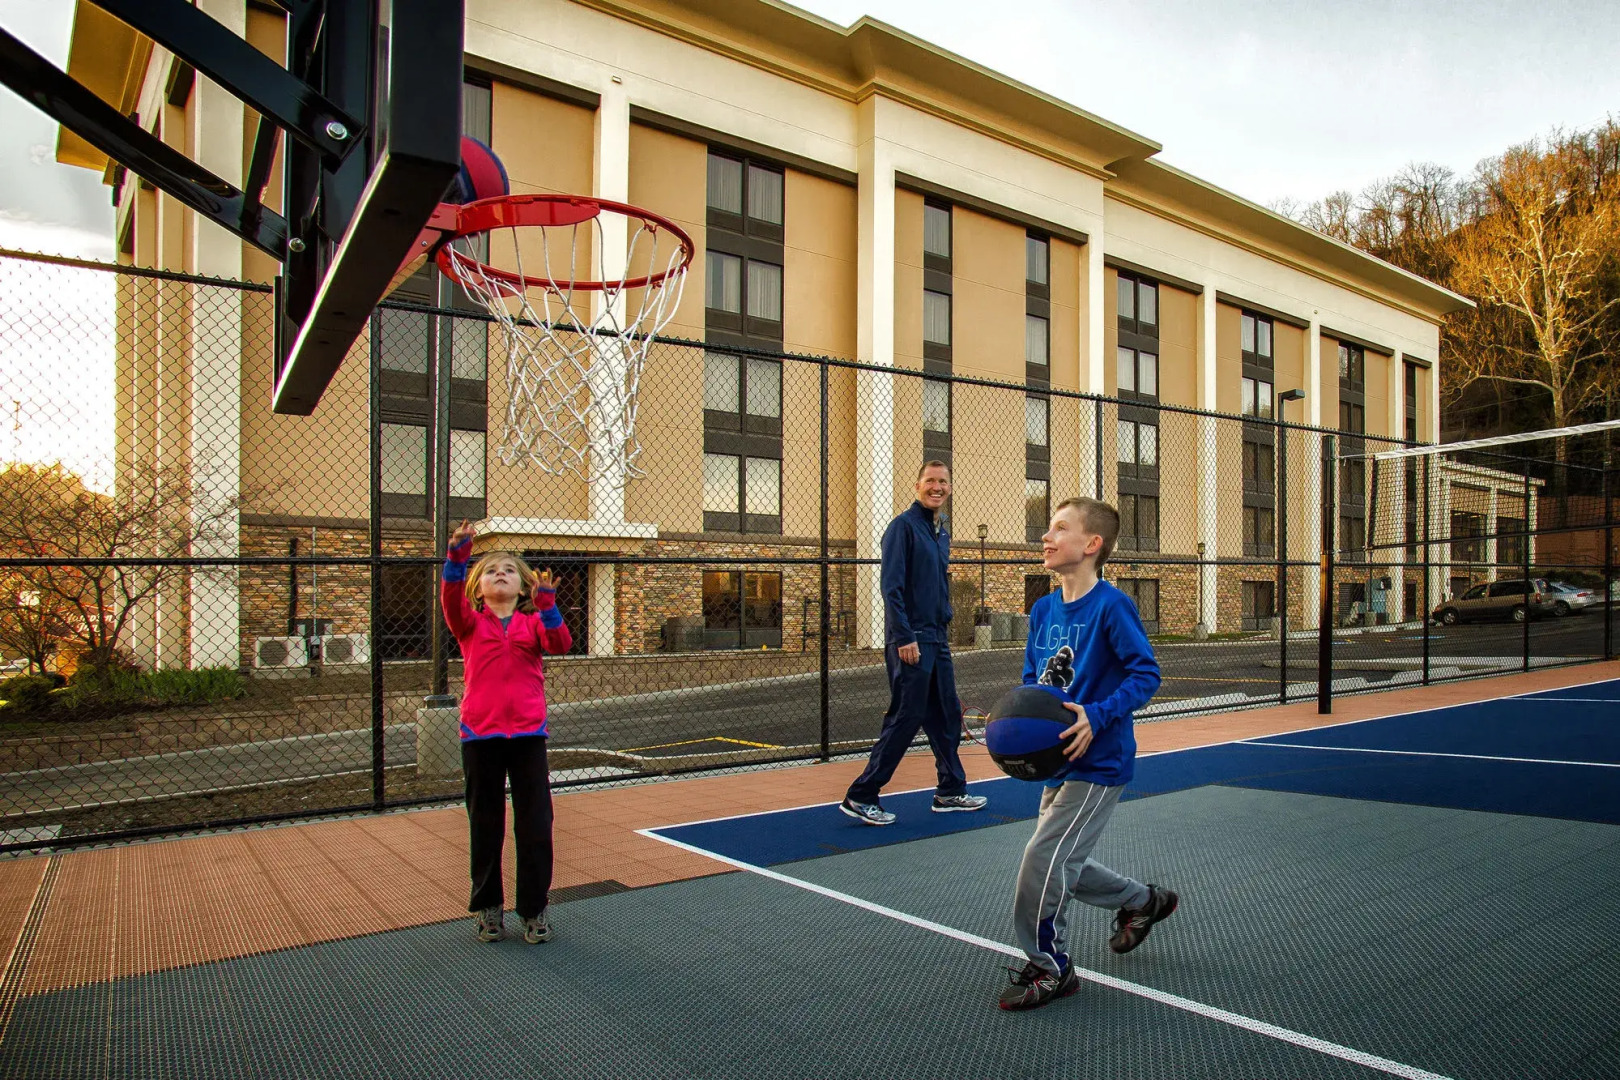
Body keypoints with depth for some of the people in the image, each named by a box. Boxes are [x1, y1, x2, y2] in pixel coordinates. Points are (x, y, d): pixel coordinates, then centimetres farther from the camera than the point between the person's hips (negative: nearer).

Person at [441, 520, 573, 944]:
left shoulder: (533, 622, 5)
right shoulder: (471, 622, 3)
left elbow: (560, 643, -13)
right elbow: (451, 598, -17)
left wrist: (547, 604, -25)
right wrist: (457, 555, -30)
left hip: (528, 733, 0)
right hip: (480, 734, 0)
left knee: (536, 825, 4)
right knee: (485, 825, 12)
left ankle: (534, 909, 18)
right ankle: (488, 907, 28)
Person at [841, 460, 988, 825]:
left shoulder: (942, 532, 16)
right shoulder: (904, 526, -10)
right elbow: (891, 586, -17)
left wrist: (943, 629, 17)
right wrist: (904, 638, -21)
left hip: (937, 638, 9)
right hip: (911, 640, -8)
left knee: (947, 716, 14)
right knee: (905, 719, -6)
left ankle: (951, 791, 27)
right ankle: (860, 797, 3)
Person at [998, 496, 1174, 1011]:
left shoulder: (1112, 606, -17)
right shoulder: (1043, 610, 5)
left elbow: (1145, 674, -18)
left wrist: (1096, 716, -29)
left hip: (1098, 762, -8)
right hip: (1058, 760, 8)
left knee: (1042, 860, -9)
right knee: (1065, 863, 18)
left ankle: (1048, 967, 13)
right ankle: (1144, 900, 44)